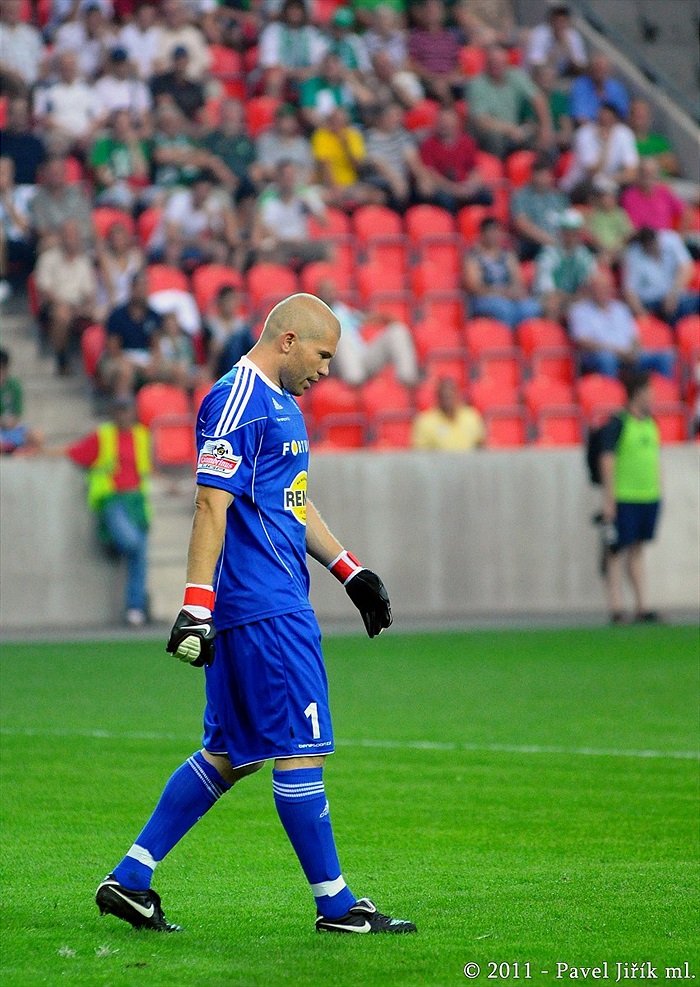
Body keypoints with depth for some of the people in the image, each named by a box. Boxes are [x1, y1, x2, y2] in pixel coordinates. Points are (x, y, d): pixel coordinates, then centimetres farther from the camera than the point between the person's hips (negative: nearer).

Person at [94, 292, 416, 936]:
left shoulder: (281, 403, 20)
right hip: (264, 609, -11)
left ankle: (130, 880, 13)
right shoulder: (238, 401, -13)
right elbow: (211, 505, -19)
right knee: (301, 750, -5)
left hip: (278, 604, 11)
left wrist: (350, 572, 26)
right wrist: (196, 606, -25)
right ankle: (335, 905, 1)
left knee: (232, 753, 11)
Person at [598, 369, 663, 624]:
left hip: (649, 497, 7)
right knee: (619, 550, -2)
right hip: (624, 498, -7)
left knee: (638, 550, 11)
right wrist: (609, 499, -14)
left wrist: (658, 492, 18)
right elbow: (607, 461, -11)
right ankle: (616, 608, -1)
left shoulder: (650, 423, 14)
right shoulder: (617, 423, -9)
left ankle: (642, 606, 11)